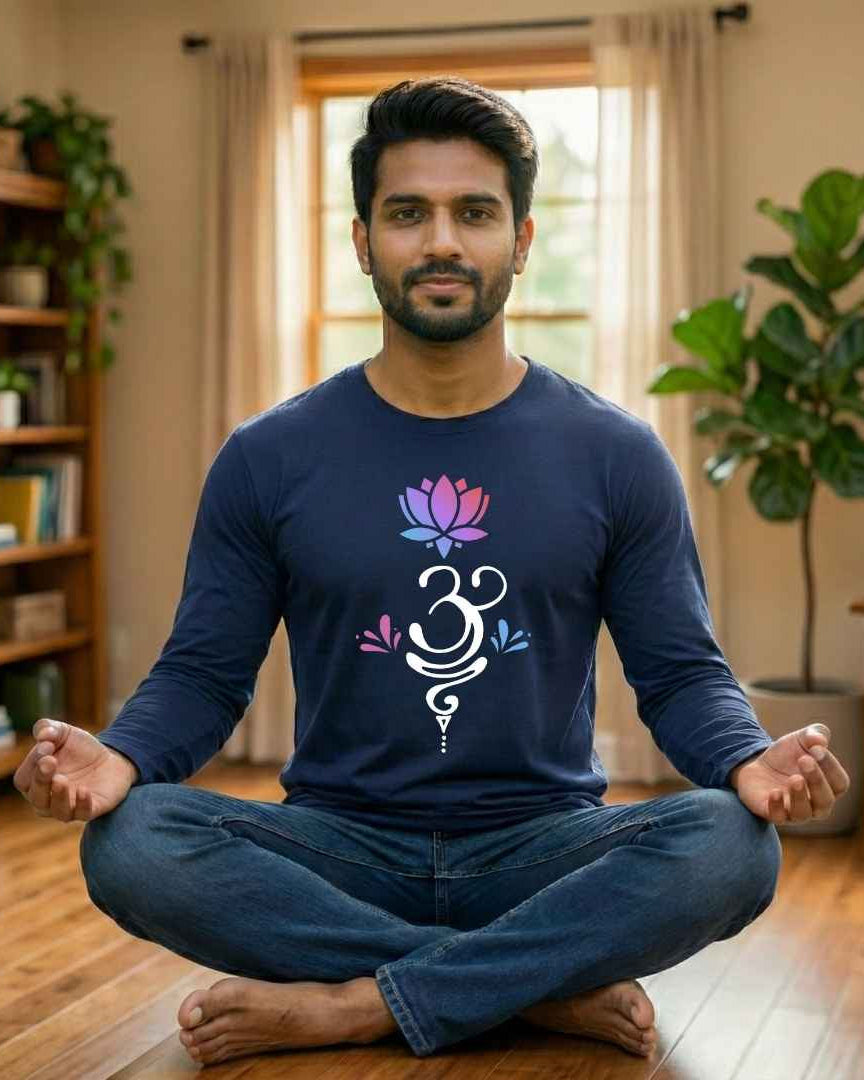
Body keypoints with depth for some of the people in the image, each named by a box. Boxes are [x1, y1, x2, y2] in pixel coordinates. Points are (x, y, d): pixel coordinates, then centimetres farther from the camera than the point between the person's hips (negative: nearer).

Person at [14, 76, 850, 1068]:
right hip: (340, 850, 1)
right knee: (131, 843, -28)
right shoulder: (268, 458, 3)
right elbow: (203, 674, 3)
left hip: (541, 849, 0)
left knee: (727, 848, -30)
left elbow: (680, 673, 3)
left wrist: (750, 761, -21)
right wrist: (119, 756, -20)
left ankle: (347, 1005, -22)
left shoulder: (614, 456, 2)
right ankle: (550, 987, -20)